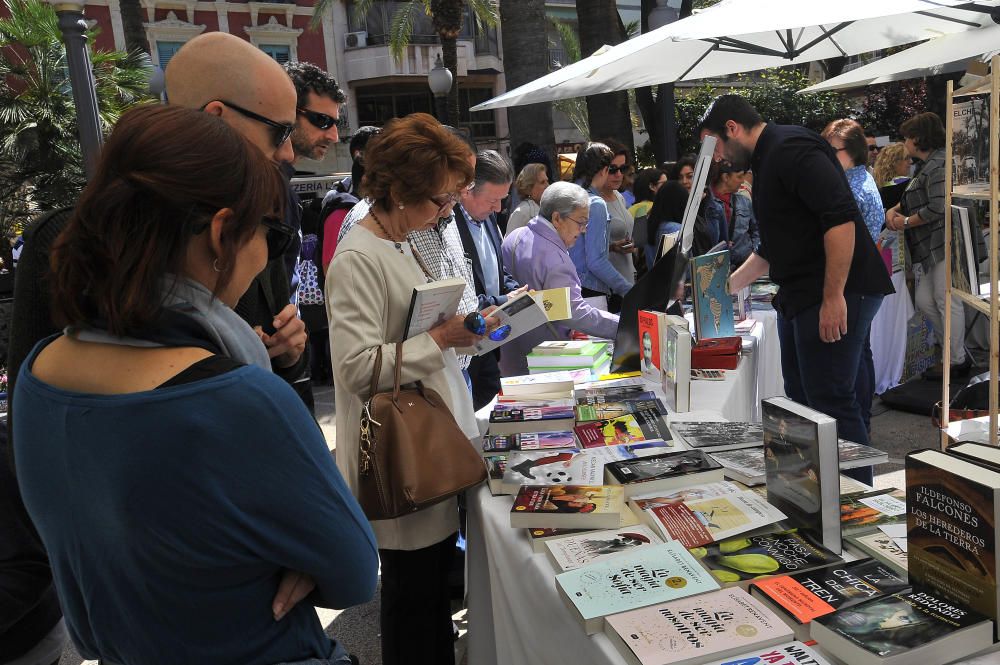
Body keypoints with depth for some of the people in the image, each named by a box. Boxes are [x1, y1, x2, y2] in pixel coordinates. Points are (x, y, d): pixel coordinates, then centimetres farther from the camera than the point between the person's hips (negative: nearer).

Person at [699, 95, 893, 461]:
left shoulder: (791, 148, -12)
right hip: (799, 296, 11)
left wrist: (834, 296, -25)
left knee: (829, 402, -8)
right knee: (801, 401, 13)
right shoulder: (767, 160, 20)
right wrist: (729, 286, 30)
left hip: (835, 295, -11)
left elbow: (841, 217, -23)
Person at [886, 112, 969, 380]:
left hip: (943, 244, -10)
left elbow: (937, 208, -21)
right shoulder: (927, 166, 18)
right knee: (924, 300, 12)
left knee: (947, 302, -4)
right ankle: (955, 349, 23)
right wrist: (895, 209, 7)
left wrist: (906, 222, -9)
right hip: (929, 248, 10)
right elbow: (914, 197, 26)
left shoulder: (938, 165, -14)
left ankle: (958, 362, 7)